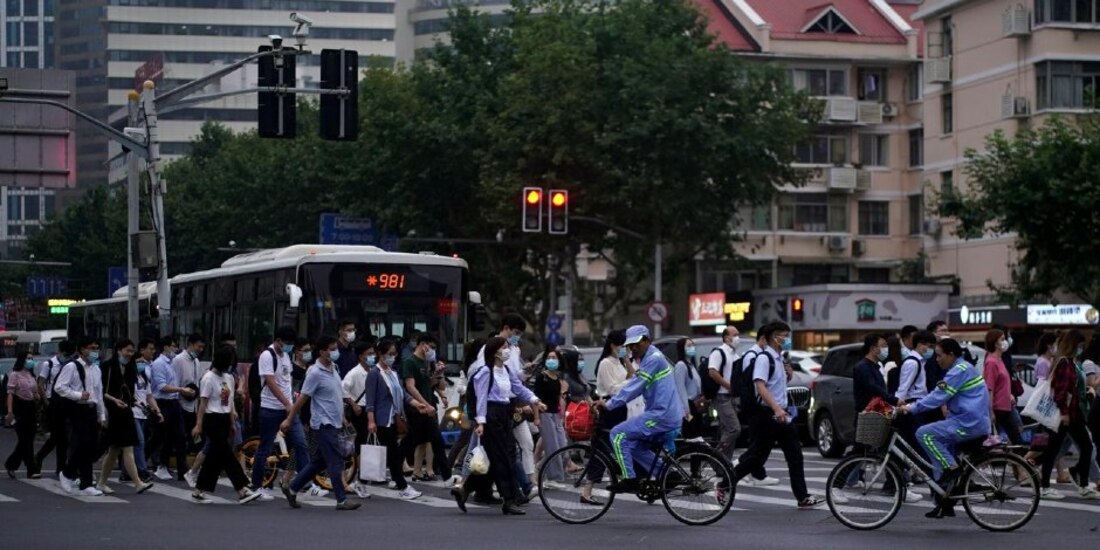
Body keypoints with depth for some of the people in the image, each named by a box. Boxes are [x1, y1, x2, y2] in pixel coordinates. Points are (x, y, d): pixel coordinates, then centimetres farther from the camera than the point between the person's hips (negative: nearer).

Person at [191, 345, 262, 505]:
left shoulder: (228, 378, 12)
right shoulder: (209, 378, -10)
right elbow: (203, 403, -11)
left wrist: (232, 422, 16)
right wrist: (198, 425, -13)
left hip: (224, 420, 8)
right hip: (213, 420, -8)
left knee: (215, 456, 9)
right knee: (226, 455, -7)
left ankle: (198, 492, 15)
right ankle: (242, 491, -8)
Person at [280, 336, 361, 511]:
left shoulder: (333, 368, 10)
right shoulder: (315, 373, -15)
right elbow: (302, 398, -12)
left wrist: (342, 417, 22)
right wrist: (289, 420, -8)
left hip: (334, 423, 9)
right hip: (323, 424, -9)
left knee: (319, 461, 13)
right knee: (336, 462, -7)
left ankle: (292, 488, 22)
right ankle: (342, 500, -3)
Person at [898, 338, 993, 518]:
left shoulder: (960, 371, -13)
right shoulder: (961, 368, 19)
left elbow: (938, 397, -19)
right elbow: (939, 395, 18)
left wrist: (912, 408, -17)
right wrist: (911, 405, 9)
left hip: (969, 423, -10)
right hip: (970, 422, 10)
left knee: (924, 434, -15)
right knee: (941, 454, 13)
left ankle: (952, 468, -11)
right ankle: (945, 504, 15)